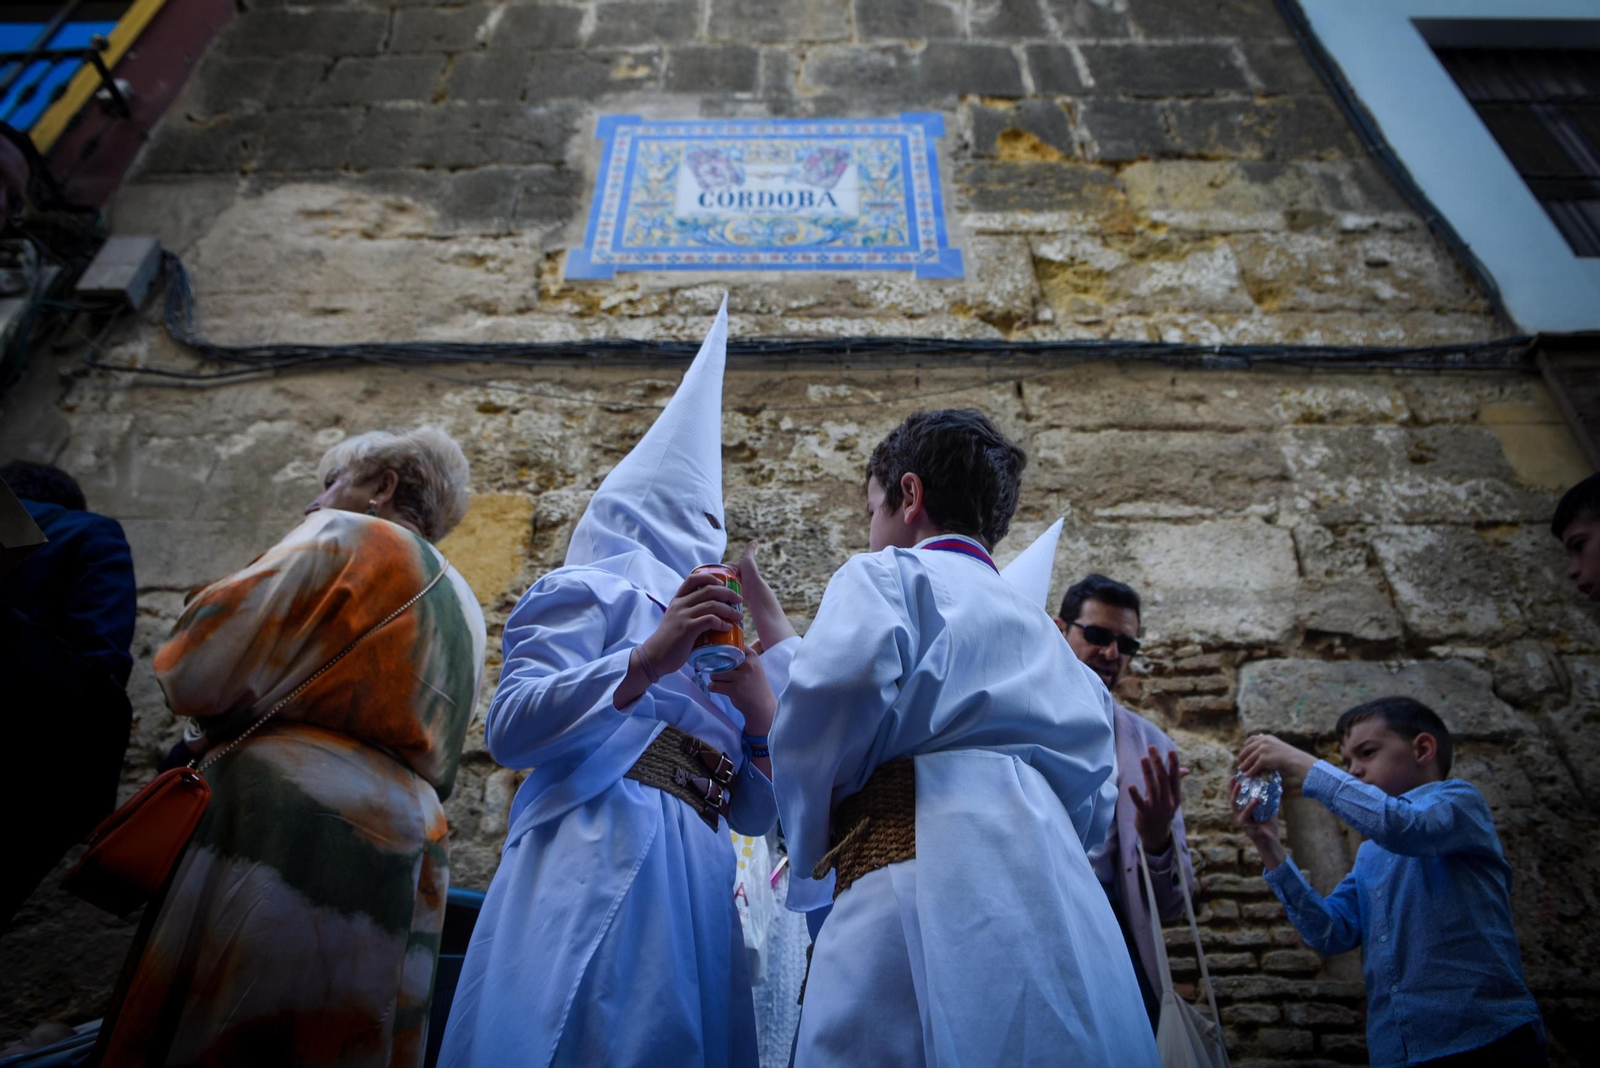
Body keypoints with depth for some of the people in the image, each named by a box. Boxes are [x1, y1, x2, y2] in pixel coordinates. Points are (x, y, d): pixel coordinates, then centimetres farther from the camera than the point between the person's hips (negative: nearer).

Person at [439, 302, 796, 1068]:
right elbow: (509, 729, -10)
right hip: (596, 862, -7)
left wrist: (761, 716, 3)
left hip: (692, 881, 7)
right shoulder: (599, 590, 5)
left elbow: (752, 812, 20)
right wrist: (646, 663, -20)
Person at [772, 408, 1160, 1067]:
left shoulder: (886, 573, 7)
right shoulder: (1044, 635, 28)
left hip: (928, 882, -7)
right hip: (1056, 892, 8)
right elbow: (1091, 802, 21)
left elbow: (842, 678, -14)